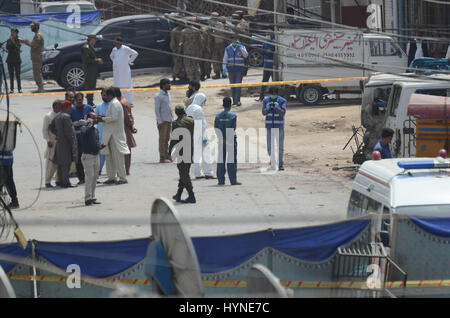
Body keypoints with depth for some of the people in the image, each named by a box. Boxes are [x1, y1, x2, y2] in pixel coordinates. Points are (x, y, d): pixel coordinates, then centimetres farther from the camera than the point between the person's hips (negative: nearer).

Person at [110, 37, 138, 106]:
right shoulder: (114, 49, 9)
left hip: (124, 71, -6)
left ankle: (130, 102, -1)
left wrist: (129, 61, -8)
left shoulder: (125, 49, -10)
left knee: (127, 86, -5)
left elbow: (135, 53, -9)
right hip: (116, 71, 6)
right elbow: (111, 56, 30)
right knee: (117, 86, 8)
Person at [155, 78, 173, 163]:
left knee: (167, 139, 9)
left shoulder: (168, 95, 16)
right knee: (162, 139, -6)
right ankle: (162, 158, -6)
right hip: (162, 120, -8)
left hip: (169, 120, 8)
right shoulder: (158, 96, -9)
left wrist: (172, 118, 17)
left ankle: (167, 156, 11)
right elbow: (157, 109, -12)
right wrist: (160, 121, -17)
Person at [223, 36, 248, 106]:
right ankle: (234, 101, 14)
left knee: (238, 86, -9)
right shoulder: (228, 49, 9)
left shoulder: (241, 47, 2)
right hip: (231, 70, 3)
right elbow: (225, 59, 12)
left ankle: (238, 101, -8)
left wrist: (240, 47, -23)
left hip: (240, 69, -3)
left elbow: (246, 55, -14)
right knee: (232, 86, 6)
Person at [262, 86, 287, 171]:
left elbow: (283, 113, -12)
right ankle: (272, 162, 19)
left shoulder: (282, 101, -4)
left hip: (279, 126, -2)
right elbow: (264, 113, -5)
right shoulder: (265, 101, 2)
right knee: (270, 146, 5)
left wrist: (277, 107, -29)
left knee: (280, 146, -1)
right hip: (269, 126, 2)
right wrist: (267, 108, -26)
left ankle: (280, 164, 3)